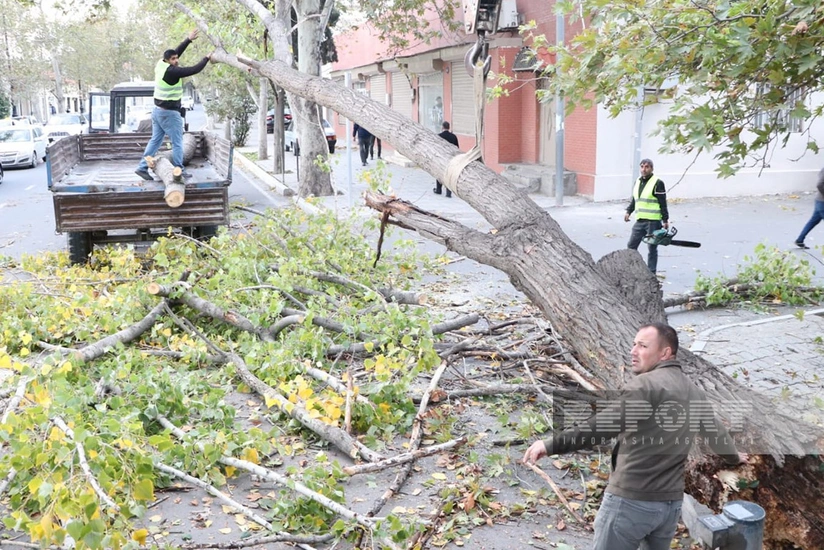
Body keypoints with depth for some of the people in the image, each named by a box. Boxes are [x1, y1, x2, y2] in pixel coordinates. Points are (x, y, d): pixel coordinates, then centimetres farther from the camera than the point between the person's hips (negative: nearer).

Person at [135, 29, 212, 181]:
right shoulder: (172, 71, -20)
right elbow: (194, 70, -19)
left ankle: (142, 167, 10)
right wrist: (207, 58, -5)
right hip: (169, 113, -9)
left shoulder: (161, 65, 3)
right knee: (177, 143, 0)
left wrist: (188, 40, 16)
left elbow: (175, 52, 16)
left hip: (158, 110, 9)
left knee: (155, 140, 12)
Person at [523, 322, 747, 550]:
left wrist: (552, 444, -32)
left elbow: (604, 424, -28)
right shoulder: (693, 391, 13)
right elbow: (714, 429, 30)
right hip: (671, 502, 8)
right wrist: (734, 456, 52)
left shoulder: (645, 384, -15)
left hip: (631, 500, -8)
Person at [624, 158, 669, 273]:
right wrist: (628, 211, 9)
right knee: (631, 245, 6)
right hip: (639, 221, 7)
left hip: (653, 222, -7)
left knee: (652, 248, 2)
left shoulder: (658, 183, -8)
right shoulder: (637, 181, 14)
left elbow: (663, 203, -9)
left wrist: (665, 220, -11)